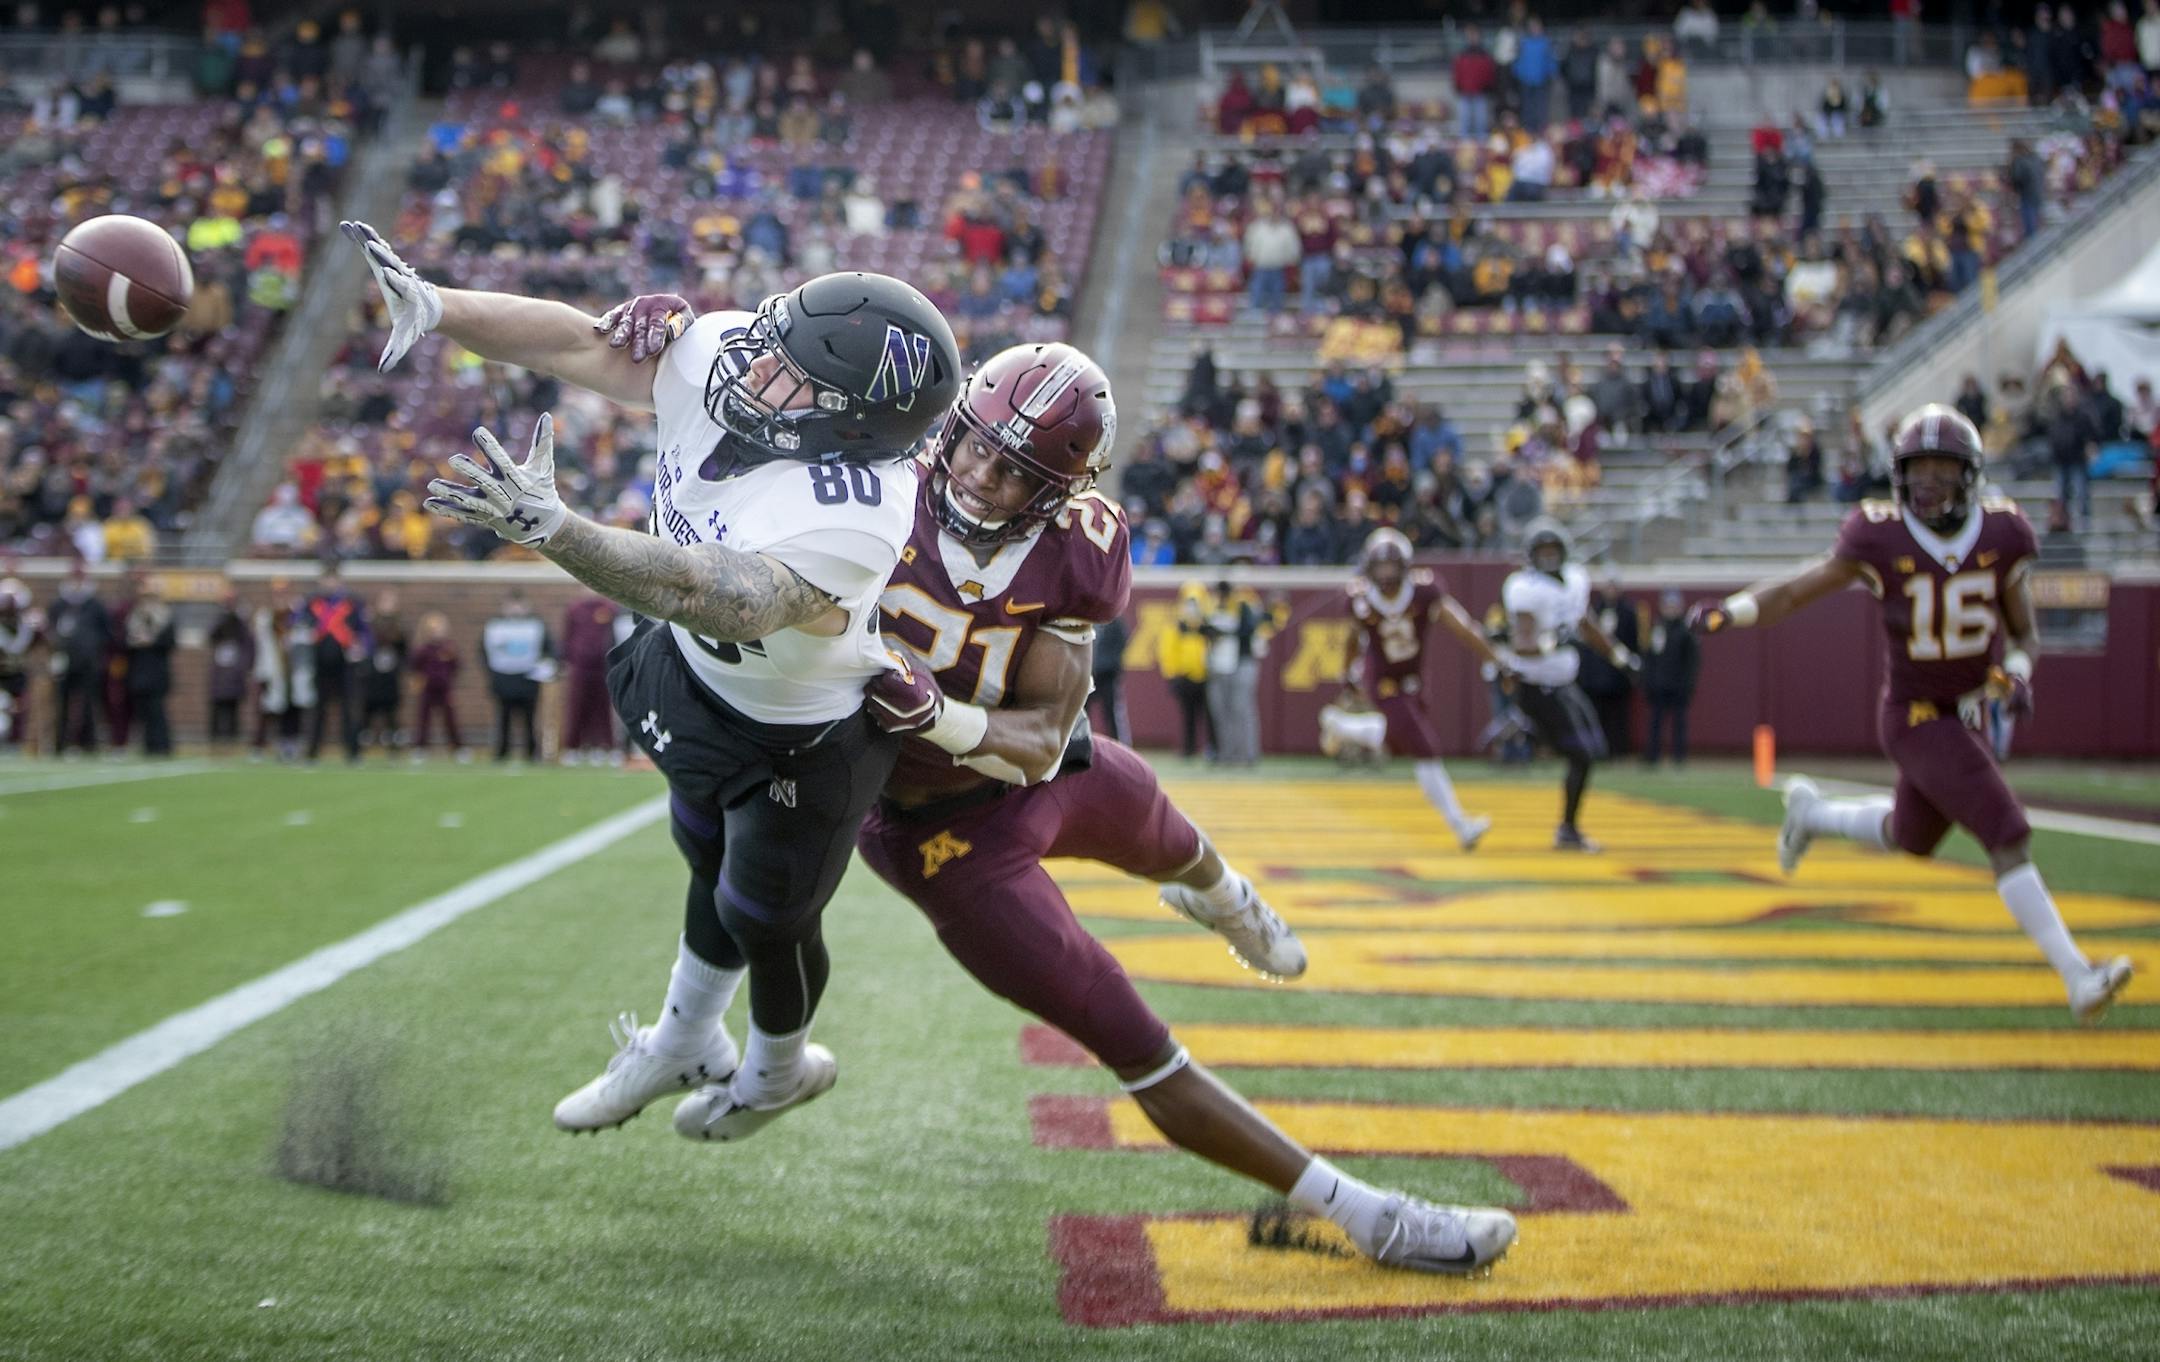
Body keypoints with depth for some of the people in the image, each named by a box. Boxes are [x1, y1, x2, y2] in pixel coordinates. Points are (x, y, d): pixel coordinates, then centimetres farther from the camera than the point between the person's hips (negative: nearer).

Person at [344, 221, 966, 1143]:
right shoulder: (716, 352, -25)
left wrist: (552, 528, -64)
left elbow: (722, 600, -56)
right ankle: (684, 1043, 57)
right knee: (712, 868, 30)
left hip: (800, 738, -6)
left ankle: (779, 1068, 52)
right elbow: (578, 342, -18)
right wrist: (437, 307, -28)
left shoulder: (846, 516, -45)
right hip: (700, 678, 7)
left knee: (764, 919, 17)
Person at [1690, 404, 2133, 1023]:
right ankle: (2077, 977, -15)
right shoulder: (1881, 539, -14)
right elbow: (1798, 590, -7)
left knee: (1911, 837, 24)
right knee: (2007, 836, -16)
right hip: (1916, 717, -6)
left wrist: (2016, 672, -14)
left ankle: (1812, 813, 50)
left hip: (1968, 712, 6)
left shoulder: (2002, 534, -4)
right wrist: (1730, 610, -24)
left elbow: (2024, 632, 7)